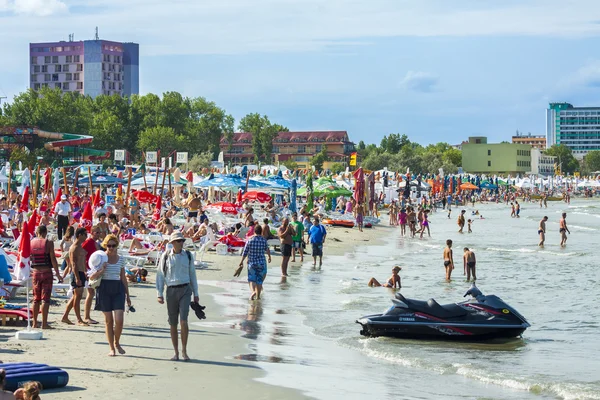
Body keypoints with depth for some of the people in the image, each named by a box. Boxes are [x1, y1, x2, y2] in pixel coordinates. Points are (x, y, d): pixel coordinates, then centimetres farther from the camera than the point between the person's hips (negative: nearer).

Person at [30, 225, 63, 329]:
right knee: (45, 299, -3)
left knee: (36, 299, 13)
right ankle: (44, 323, -6)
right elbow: (53, 259, -11)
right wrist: (58, 274, -7)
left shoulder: (31, 243, 3)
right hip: (46, 272, -4)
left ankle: (35, 323, 15)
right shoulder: (49, 243, -8)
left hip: (35, 272, 4)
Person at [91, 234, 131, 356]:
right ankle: (112, 348, 11)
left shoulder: (121, 259, 8)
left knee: (119, 320, -10)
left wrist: (128, 295, 15)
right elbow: (91, 277, 0)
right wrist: (101, 271, -19)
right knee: (108, 320, 2)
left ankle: (117, 343, 15)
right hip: (104, 289, -1)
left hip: (118, 289, 1)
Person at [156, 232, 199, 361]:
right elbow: (160, 275, 4)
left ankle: (184, 351, -3)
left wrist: (196, 293, 14)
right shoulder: (166, 256, 0)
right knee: (173, 324, 4)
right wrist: (160, 294, -1)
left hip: (185, 289, 0)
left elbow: (192, 274, 14)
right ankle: (176, 352, 14)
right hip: (171, 291, 0)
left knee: (183, 321, -13)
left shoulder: (187, 255, 6)